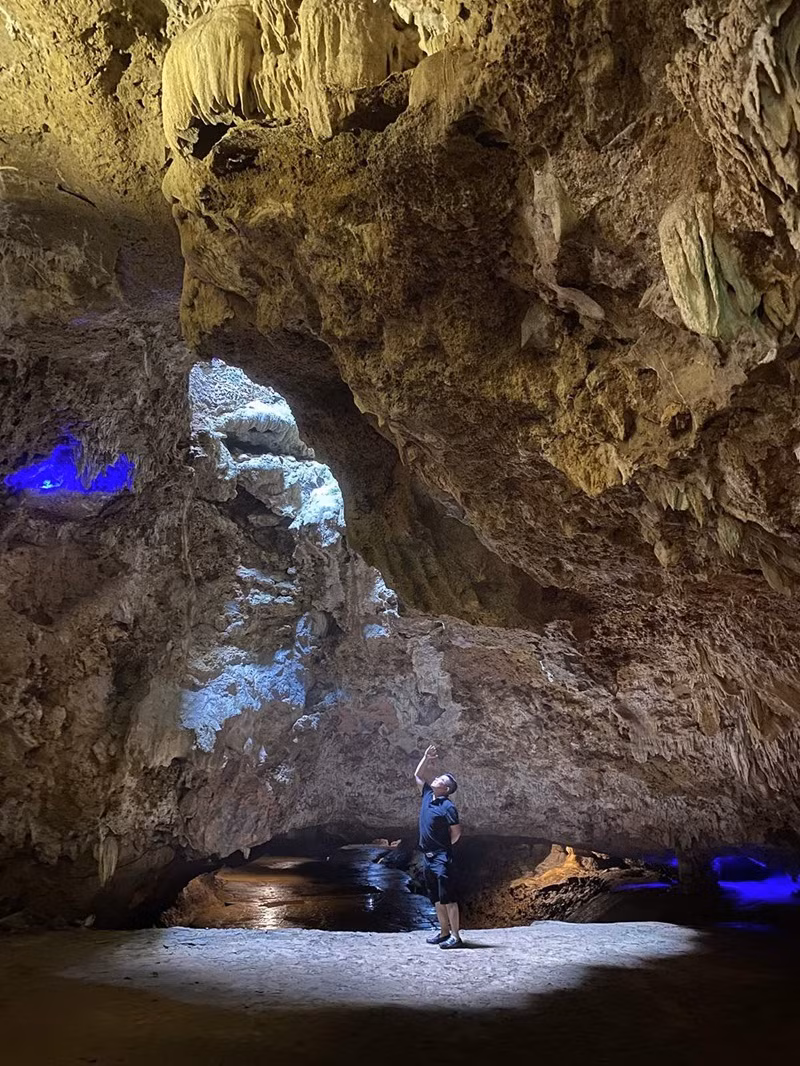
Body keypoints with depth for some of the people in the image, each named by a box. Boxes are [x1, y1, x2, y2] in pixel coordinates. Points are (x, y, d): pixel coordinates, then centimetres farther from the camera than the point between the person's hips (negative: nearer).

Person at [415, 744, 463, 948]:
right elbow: (418, 774, 14)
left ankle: (455, 936, 0)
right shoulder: (428, 795, 5)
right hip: (428, 856, 8)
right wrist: (427, 758, 1)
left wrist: (443, 846, 2)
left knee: (448, 897, -5)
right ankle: (444, 932, 24)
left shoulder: (447, 806, -15)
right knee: (436, 898, 14)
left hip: (442, 857, -8)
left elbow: (456, 832, -10)